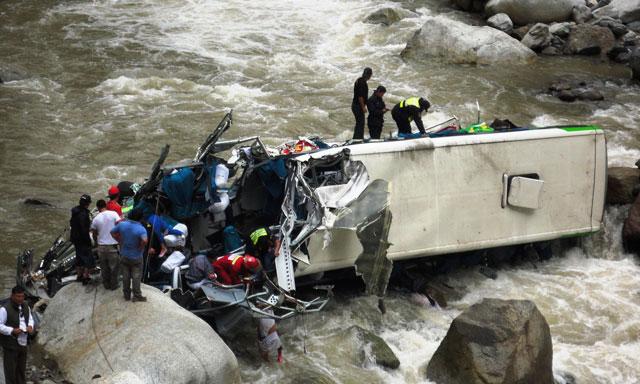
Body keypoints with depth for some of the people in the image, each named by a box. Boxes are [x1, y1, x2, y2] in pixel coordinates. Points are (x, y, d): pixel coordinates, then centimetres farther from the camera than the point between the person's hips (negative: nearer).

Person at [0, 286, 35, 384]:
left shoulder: (25, 307, 4)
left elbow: (30, 319, 18)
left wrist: (30, 326, -4)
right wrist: (12, 331, -27)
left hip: (23, 344, 7)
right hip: (10, 346, -7)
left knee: (21, 369, 17)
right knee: (10, 370, 1)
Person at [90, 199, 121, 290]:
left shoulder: (96, 219, -2)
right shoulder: (113, 214, -10)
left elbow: (94, 234, 10)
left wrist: (96, 242, 30)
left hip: (101, 246, 2)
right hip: (113, 245, -2)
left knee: (104, 267, 17)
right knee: (114, 266, 12)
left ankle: (106, 284, 28)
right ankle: (113, 285, 20)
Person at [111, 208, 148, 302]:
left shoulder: (122, 224, -11)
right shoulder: (141, 229, -25)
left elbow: (112, 232, 2)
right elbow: (144, 240, -42)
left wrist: (120, 241, 7)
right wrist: (140, 247, -22)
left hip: (124, 255, 4)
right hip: (136, 257, -4)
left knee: (125, 276, 17)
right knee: (136, 277, 10)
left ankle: (127, 295, 28)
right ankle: (137, 296, 17)